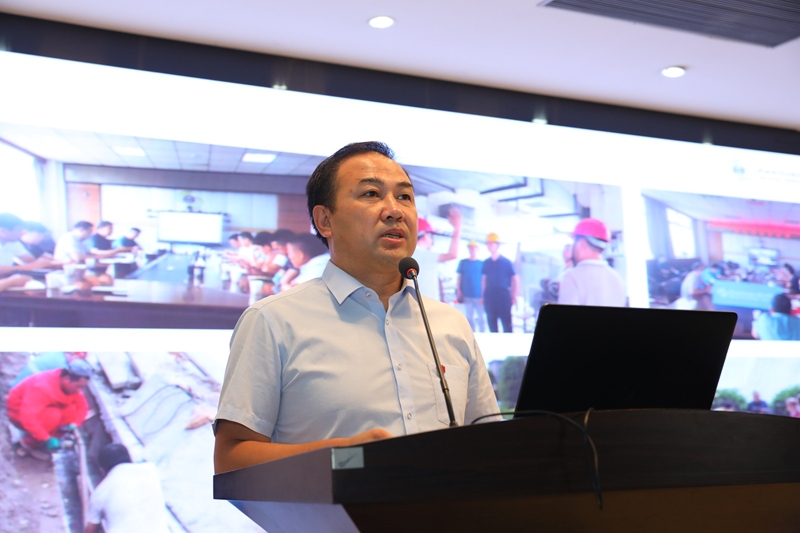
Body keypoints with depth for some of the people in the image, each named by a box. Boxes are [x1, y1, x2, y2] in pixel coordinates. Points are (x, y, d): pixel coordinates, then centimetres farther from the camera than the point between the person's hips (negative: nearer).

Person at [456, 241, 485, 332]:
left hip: (479, 296, -1)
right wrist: (458, 290, 0)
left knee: (481, 318, -1)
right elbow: (459, 277, 9)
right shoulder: (463, 262, 8)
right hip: (467, 296, 1)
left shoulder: (482, 263, 5)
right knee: (469, 318, 6)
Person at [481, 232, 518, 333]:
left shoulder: (506, 262, -2)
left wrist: (513, 297, -2)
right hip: (489, 297, 4)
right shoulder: (486, 263, 8)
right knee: (492, 323, 7)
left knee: (506, 324, -3)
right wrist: (483, 296, 10)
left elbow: (515, 280, 1)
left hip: (503, 297, -4)